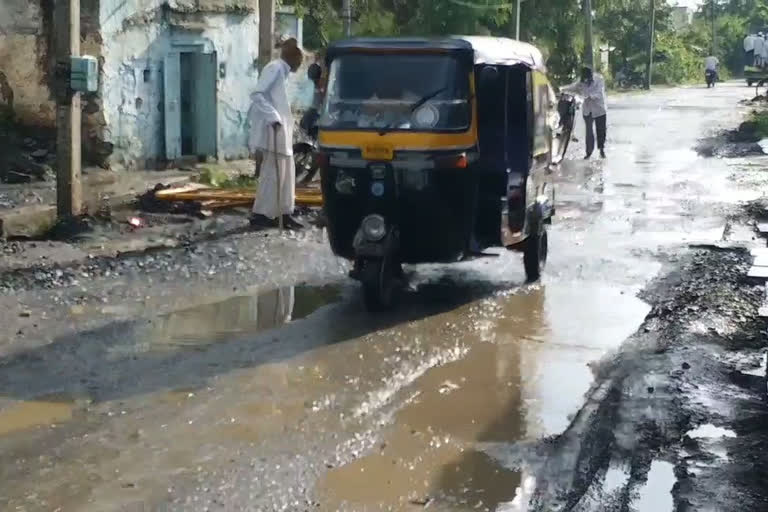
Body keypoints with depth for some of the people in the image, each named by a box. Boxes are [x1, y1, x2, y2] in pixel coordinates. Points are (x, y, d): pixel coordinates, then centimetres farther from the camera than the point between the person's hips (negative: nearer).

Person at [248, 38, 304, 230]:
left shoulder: (281, 70, 18)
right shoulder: (275, 68, -11)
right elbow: (257, 94, -20)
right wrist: (273, 118, -24)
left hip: (280, 131, 10)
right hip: (273, 130, -10)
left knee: (285, 172, 10)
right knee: (273, 173, -7)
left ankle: (285, 214, 14)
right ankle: (260, 215, -2)